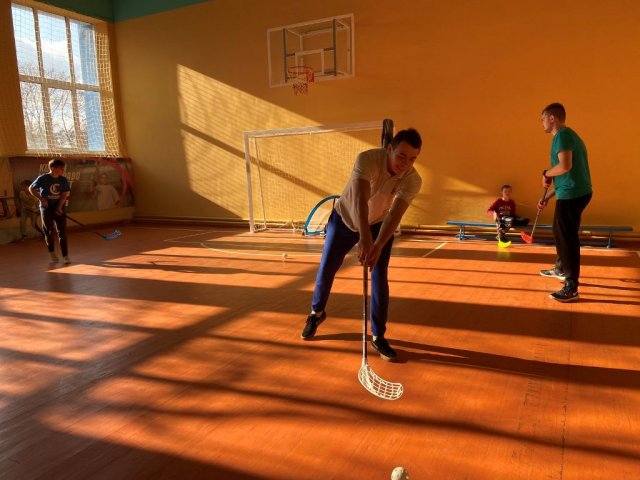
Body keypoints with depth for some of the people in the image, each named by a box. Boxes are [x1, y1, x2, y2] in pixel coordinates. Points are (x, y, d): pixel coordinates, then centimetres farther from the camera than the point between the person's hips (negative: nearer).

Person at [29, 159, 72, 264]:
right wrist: (41, 199, -10)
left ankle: (65, 255, -2)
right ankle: (52, 252, 26)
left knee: (62, 232, -4)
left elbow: (64, 194, -3)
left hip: (59, 208, 2)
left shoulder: (63, 179, -1)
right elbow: (31, 188, 1)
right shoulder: (43, 178, -9)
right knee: (49, 232, 7)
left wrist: (59, 207, -13)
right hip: (46, 208, -2)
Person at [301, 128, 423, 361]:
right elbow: (360, 201, -47)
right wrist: (364, 239, -59)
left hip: (379, 225, 1)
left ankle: (378, 336, 7)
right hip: (344, 219, -1)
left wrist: (378, 246, -50)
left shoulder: (413, 180, -25)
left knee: (379, 278, -9)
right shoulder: (367, 160, -34)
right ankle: (317, 313, 36)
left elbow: (395, 215, -35)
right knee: (326, 270, 7)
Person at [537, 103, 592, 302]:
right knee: (560, 232, 24)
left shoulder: (562, 134, -12)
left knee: (568, 238, -5)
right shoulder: (567, 135, 19)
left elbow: (565, 166, -27)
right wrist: (547, 197, 21)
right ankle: (561, 269, 41)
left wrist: (546, 173, -8)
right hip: (576, 193, 10)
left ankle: (572, 288, 2)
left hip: (572, 195, -10)